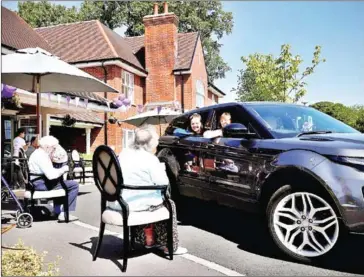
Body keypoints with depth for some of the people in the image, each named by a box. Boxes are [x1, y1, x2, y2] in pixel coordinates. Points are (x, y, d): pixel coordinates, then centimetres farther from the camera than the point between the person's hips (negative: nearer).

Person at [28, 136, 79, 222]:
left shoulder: (37, 153, 15)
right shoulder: (42, 156, -19)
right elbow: (51, 175, -30)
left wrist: (60, 170, 6)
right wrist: (63, 169, -14)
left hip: (36, 182, 11)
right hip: (41, 184, -11)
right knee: (74, 185, -14)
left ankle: (57, 211, 36)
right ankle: (64, 214, -9)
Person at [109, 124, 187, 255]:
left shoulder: (124, 153, 9)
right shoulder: (150, 159, -14)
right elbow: (164, 183, -12)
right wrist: (161, 168, 7)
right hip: (132, 204, -8)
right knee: (169, 204, 12)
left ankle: (142, 239, 38)